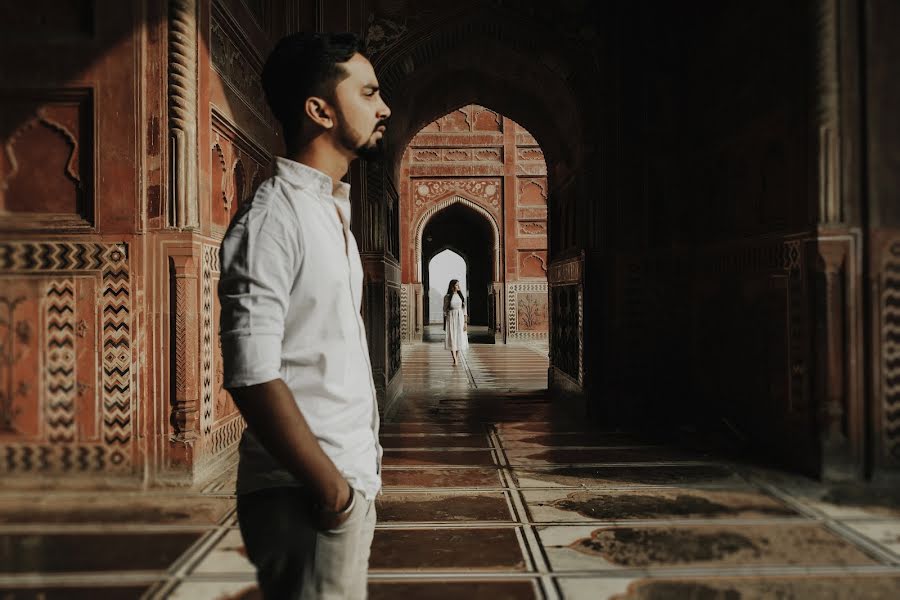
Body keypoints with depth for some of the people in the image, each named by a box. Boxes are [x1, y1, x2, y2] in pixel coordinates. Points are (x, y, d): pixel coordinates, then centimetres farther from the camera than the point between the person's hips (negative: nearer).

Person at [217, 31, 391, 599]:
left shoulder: (334, 212, 14)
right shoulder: (272, 218, -15)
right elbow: (253, 378, -22)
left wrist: (357, 479, 13)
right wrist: (333, 488, -15)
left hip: (349, 483, 9)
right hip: (308, 496, -8)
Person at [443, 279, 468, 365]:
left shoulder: (461, 296, 6)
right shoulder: (447, 297, -1)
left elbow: (464, 309, 5)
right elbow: (445, 310, 2)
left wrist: (465, 322, -2)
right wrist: (444, 324, 1)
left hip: (460, 318, 3)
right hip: (451, 318, -3)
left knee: (459, 338, 4)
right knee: (452, 339, -7)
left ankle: (457, 359, 18)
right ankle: (455, 361, -8)